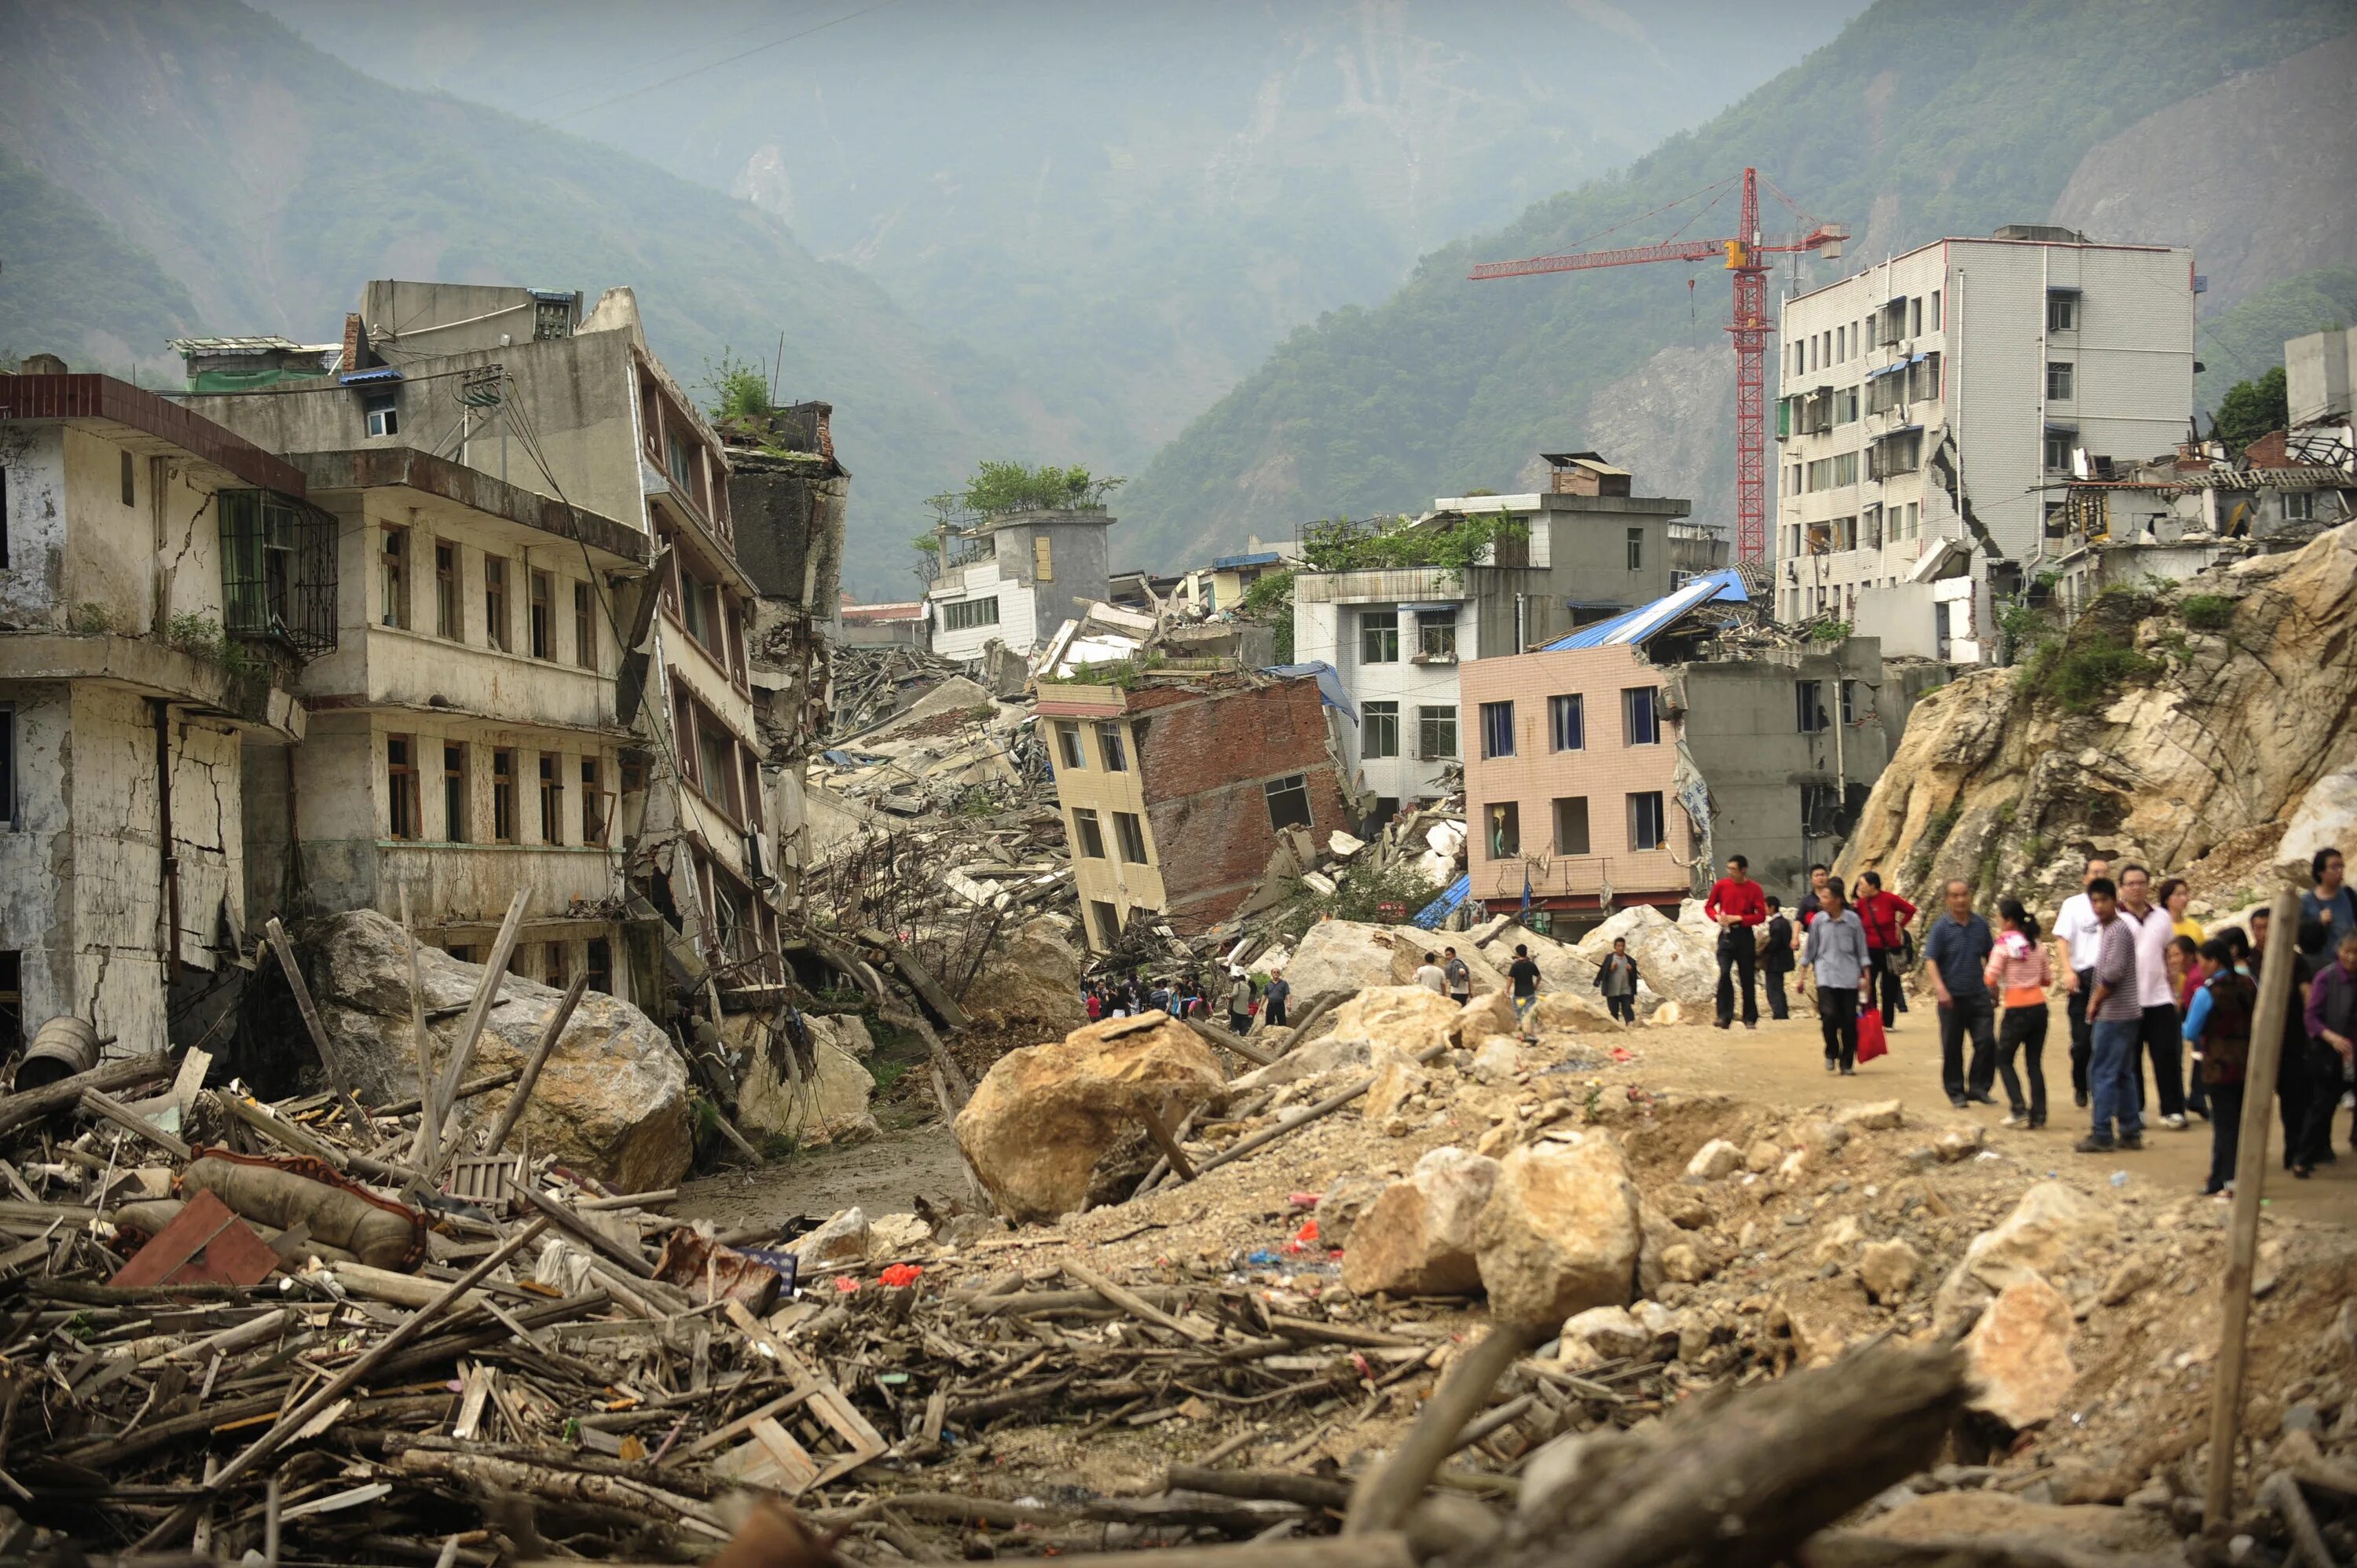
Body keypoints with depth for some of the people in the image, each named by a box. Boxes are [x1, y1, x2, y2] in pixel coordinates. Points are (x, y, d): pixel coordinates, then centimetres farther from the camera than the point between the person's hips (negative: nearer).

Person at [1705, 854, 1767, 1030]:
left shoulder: (1754, 889, -3)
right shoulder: (1721, 885, 2)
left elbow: (1761, 915, -5)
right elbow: (1708, 906, 12)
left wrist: (1738, 918, -15)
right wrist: (1717, 916, -9)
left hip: (1745, 935, 0)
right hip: (1726, 934, 1)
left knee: (1748, 978, 5)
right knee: (1724, 974, -15)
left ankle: (1750, 1019, 14)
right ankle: (1725, 1017, -13)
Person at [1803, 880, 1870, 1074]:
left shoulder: (1853, 919, 0)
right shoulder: (1818, 920, 3)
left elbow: (1861, 949, 6)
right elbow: (1810, 948, 12)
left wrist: (1865, 975, 4)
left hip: (1849, 977, 0)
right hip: (1826, 976, 0)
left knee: (1849, 1020, -1)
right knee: (1829, 1015, -16)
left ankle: (1847, 1063, 12)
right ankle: (1831, 1053, 9)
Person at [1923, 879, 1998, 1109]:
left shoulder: (1981, 925, 6)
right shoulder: (1941, 927, -5)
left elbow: (1990, 958, 14)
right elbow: (1931, 960, -8)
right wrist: (1940, 989, -21)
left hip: (1979, 995, 3)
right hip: (1953, 997, -3)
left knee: (1987, 1042, -3)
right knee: (1952, 1047, 4)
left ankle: (1979, 1087, 11)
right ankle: (1956, 1092, 15)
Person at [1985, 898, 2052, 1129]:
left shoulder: (2004, 945, -9)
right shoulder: (2036, 945, 9)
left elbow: (1990, 978, -13)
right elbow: (2048, 979, 13)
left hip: (2017, 1010, -5)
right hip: (2039, 1007, 5)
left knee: (2004, 1060, 10)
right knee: (2035, 1064, 8)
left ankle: (2018, 1108, -4)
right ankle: (2038, 1115, 3)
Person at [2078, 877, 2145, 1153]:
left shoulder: (2118, 930, -14)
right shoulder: (2106, 929, 15)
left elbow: (2114, 971, -23)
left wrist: (2095, 1002, -11)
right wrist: (2097, 1000, 9)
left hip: (2115, 1015, -10)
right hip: (2123, 1015, 10)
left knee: (2102, 1073, -7)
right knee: (2123, 1074, 12)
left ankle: (2102, 1136, -6)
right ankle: (2131, 1132, 16)